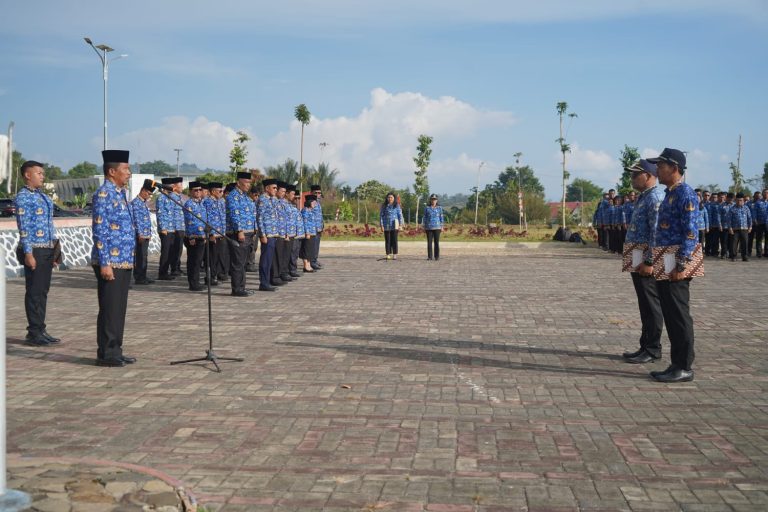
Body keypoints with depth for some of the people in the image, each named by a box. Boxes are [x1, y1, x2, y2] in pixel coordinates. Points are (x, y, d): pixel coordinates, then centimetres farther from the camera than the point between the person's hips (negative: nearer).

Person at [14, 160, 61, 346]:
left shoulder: (42, 196, 17)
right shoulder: (23, 197, -8)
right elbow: (23, 227, -14)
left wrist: (55, 248, 16)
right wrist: (28, 253, -18)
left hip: (47, 249, 8)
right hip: (34, 250, -8)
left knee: (43, 291, 11)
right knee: (34, 291, -2)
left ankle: (40, 330, 18)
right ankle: (34, 333, 4)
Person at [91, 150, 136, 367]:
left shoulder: (120, 193, 16)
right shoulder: (104, 194, -12)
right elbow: (99, 230, -17)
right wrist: (105, 263, -20)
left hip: (124, 261, 9)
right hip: (110, 262, -9)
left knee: (119, 309, 12)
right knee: (109, 309, -3)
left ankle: (115, 351, 20)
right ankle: (106, 354, 4)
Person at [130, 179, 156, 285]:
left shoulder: (144, 203, 17)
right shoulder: (135, 203, -11)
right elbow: (136, 220, -16)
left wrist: (149, 234, 18)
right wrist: (140, 234, -18)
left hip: (146, 235, 9)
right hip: (140, 235, -9)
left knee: (144, 256, 11)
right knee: (140, 256, -6)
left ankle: (143, 277, 17)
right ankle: (138, 278, -1)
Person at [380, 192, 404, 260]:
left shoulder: (397, 206, 3)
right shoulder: (384, 206, 5)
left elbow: (400, 215, 4)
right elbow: (381, 215, 6)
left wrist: (400, 224, -3)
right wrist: (381, 225, 0)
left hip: (394, 225, -1)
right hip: (386, 226, 1)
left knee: (394, 240, -4)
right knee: (387, 241, 3)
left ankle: (395, 255, -1)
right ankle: (388, 254, 9)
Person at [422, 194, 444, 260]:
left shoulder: (439, 208, 6)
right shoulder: (427, 208, 6)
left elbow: (441, 217, 6)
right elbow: (425, 218, 8)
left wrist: (442, 226, 1)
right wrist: (424, 227, 3)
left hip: (437, 227, -1)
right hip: (429, 227, 1)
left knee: (436, 242, -2)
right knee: (429, 242, -1)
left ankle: (437, 257, 4)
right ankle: (429, 257, 4)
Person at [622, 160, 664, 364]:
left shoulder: (655, 198, -15)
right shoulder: (643, 197, 17)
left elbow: (657, 233, -21)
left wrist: (649, 262, -23)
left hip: (646, 261, -10)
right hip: (637, 260, 10)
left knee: (651, 306, -2)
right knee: (645, 306, 14)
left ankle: (652, 350, 5)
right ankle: (646, 346, 22)